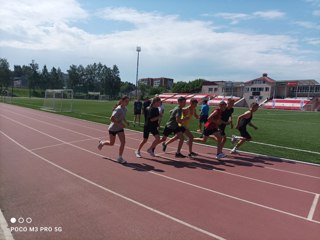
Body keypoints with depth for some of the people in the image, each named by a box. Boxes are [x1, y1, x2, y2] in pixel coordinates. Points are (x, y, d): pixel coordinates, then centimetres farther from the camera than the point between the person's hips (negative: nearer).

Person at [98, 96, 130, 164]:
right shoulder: (118, 109, -24)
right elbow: (112, 118, -30)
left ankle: (120, 158, 4)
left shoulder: (125, 109, 1)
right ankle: (102, 142, 43)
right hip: (113, 128, -6)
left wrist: (126, 122, 2)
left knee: (123, 142, -8)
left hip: (120, 128, 6)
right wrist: (119, 124, -33)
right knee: (111, 143, 11)